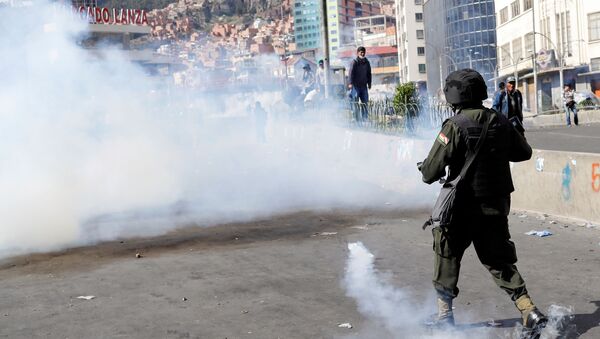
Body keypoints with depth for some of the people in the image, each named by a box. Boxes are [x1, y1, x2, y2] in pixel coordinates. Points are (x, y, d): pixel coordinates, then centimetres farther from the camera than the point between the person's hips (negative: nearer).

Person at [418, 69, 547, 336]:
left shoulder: (455, 126, -17)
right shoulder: (500, 121, 0)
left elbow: (431, 172, -17)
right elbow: (524, 153, 14)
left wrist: (424, 169, 7)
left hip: (464, 206, -5)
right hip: (498, 204, 5)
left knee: (447, 256, 16)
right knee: (500, 261, 14)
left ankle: (444, 313, 23)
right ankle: (530, 312, 2)